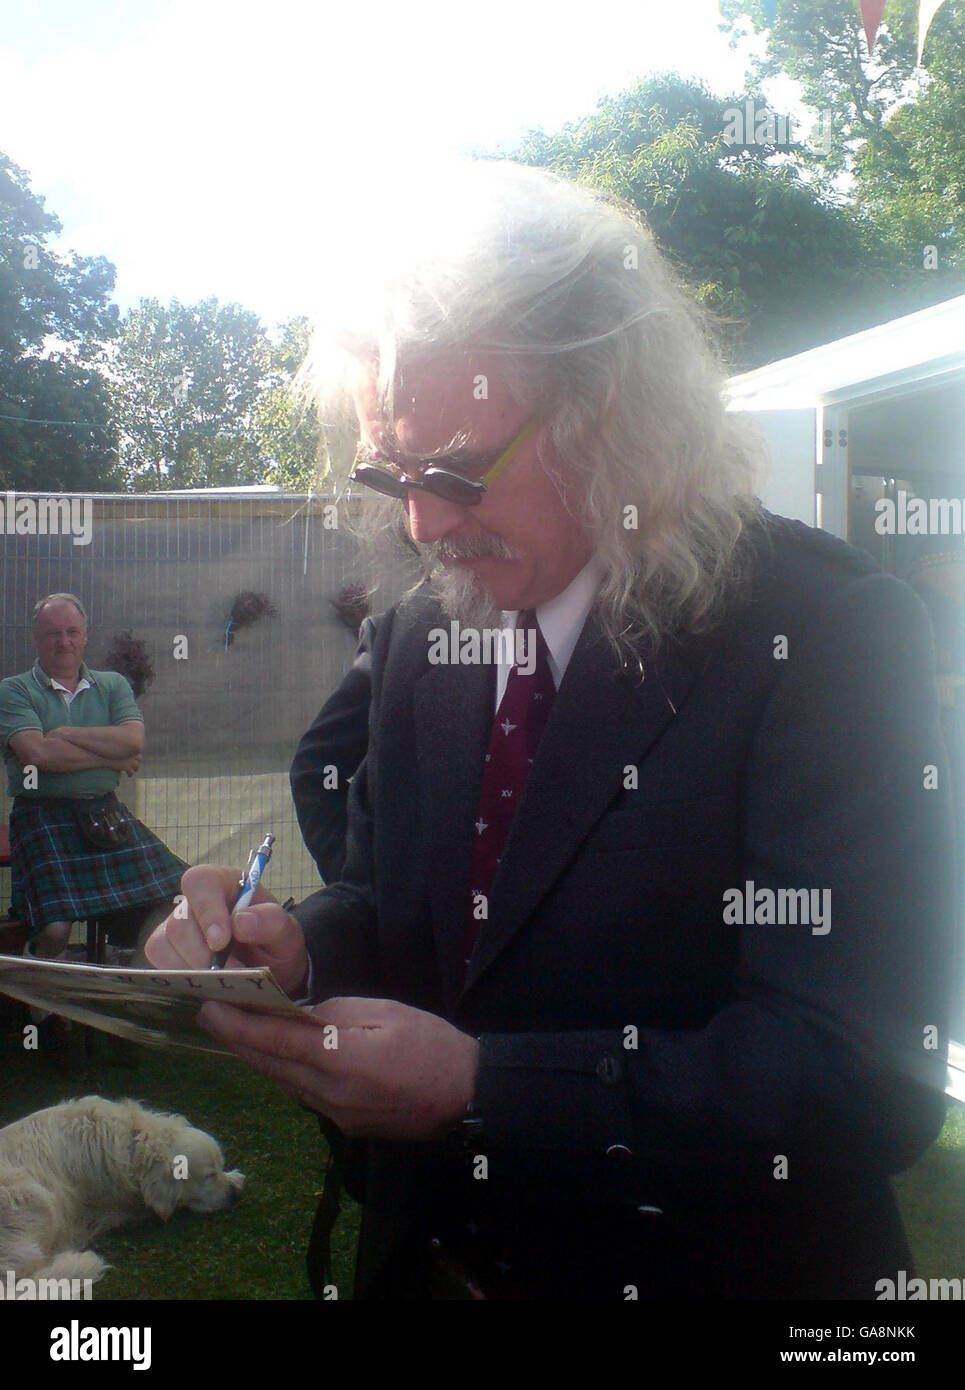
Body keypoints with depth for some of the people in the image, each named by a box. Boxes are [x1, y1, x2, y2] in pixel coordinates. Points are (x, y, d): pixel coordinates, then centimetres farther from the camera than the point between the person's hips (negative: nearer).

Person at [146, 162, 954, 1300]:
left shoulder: (827, 635, -21)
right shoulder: (418, 638, -1)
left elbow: (864, 1072, -25)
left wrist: (477, 1089, -29)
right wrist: (295, 947, -13)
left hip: (700, 1263, -5)